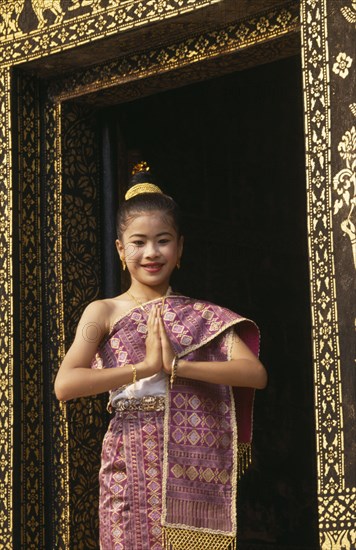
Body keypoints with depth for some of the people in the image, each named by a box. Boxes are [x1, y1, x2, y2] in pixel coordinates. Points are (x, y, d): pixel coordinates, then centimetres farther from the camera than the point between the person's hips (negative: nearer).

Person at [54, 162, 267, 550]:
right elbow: (65, 385, -10)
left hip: (199, 476, 2)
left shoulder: (204, 316, 10)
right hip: (133, 473, -1)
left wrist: (176, 364, -15)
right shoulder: (104, 313, 4)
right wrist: (144, 366, -16)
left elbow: (255, 373, -5)